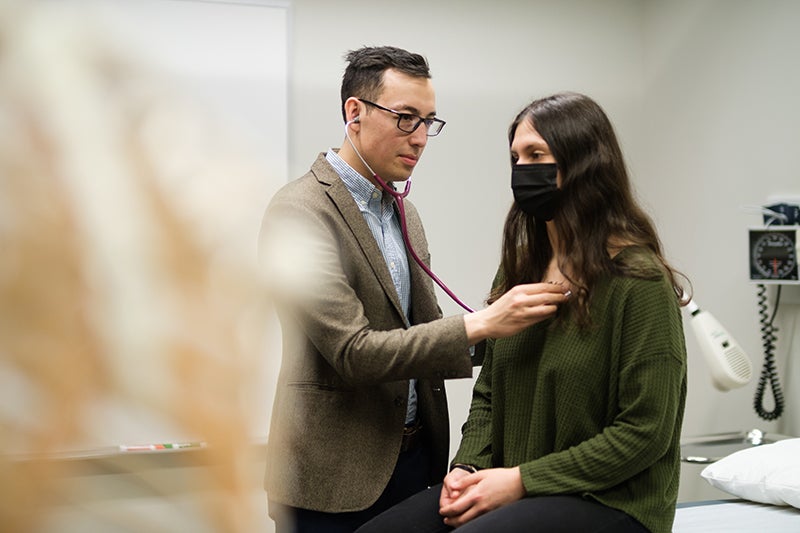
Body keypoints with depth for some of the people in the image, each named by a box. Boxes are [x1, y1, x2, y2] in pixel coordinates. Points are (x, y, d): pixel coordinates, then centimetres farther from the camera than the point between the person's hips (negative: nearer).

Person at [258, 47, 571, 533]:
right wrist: (480, 325, -26)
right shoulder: (299, 211, -15)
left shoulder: (403, 211, 12)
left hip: (414, 454, 7)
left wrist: (507, 328, -4)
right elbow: (354, 352, -21)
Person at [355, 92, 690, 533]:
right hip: (508, 487, 7)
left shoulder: (639, 282, -12)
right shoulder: (521, 269, 10)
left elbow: (645, 433, -15)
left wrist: (521, 480, -16)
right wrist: (468, 467, -4)